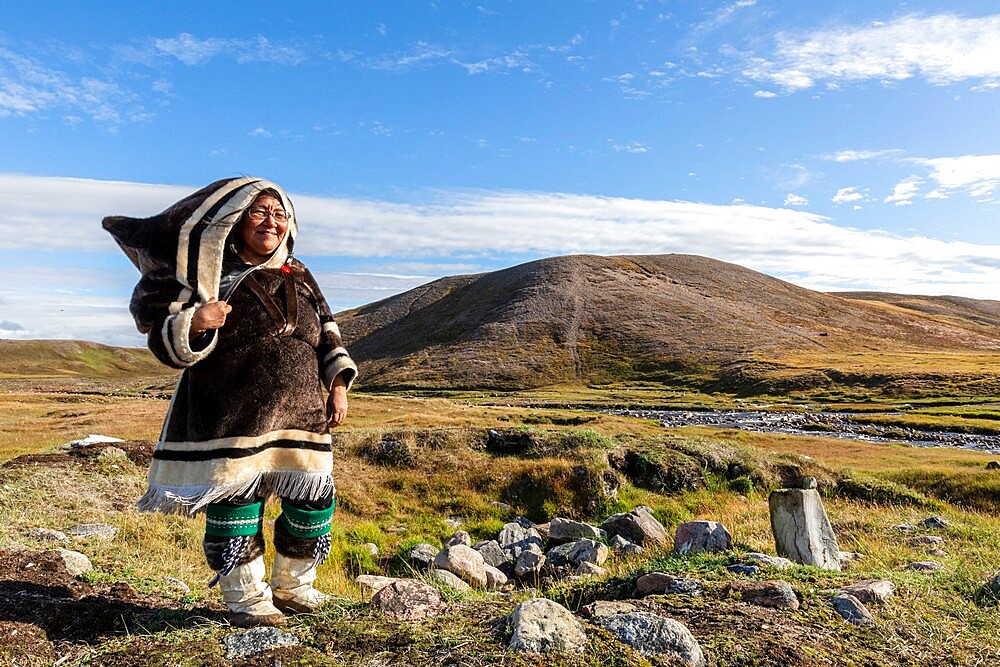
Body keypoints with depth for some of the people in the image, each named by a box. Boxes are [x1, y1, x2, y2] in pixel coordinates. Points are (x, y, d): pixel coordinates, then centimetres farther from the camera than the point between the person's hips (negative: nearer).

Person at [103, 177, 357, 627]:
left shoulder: (299, 278, 13)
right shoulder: (213, 277, -2)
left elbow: (328, 336, 18)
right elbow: (166, 342, -4)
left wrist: (338, 383, 8)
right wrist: (194, 324, -25)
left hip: (302, 417, 5)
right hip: (232, 423, -4)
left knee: (313, 503, 8)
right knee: (236, 505, 0)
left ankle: (292, 586, 30)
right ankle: (247, 599, 21)